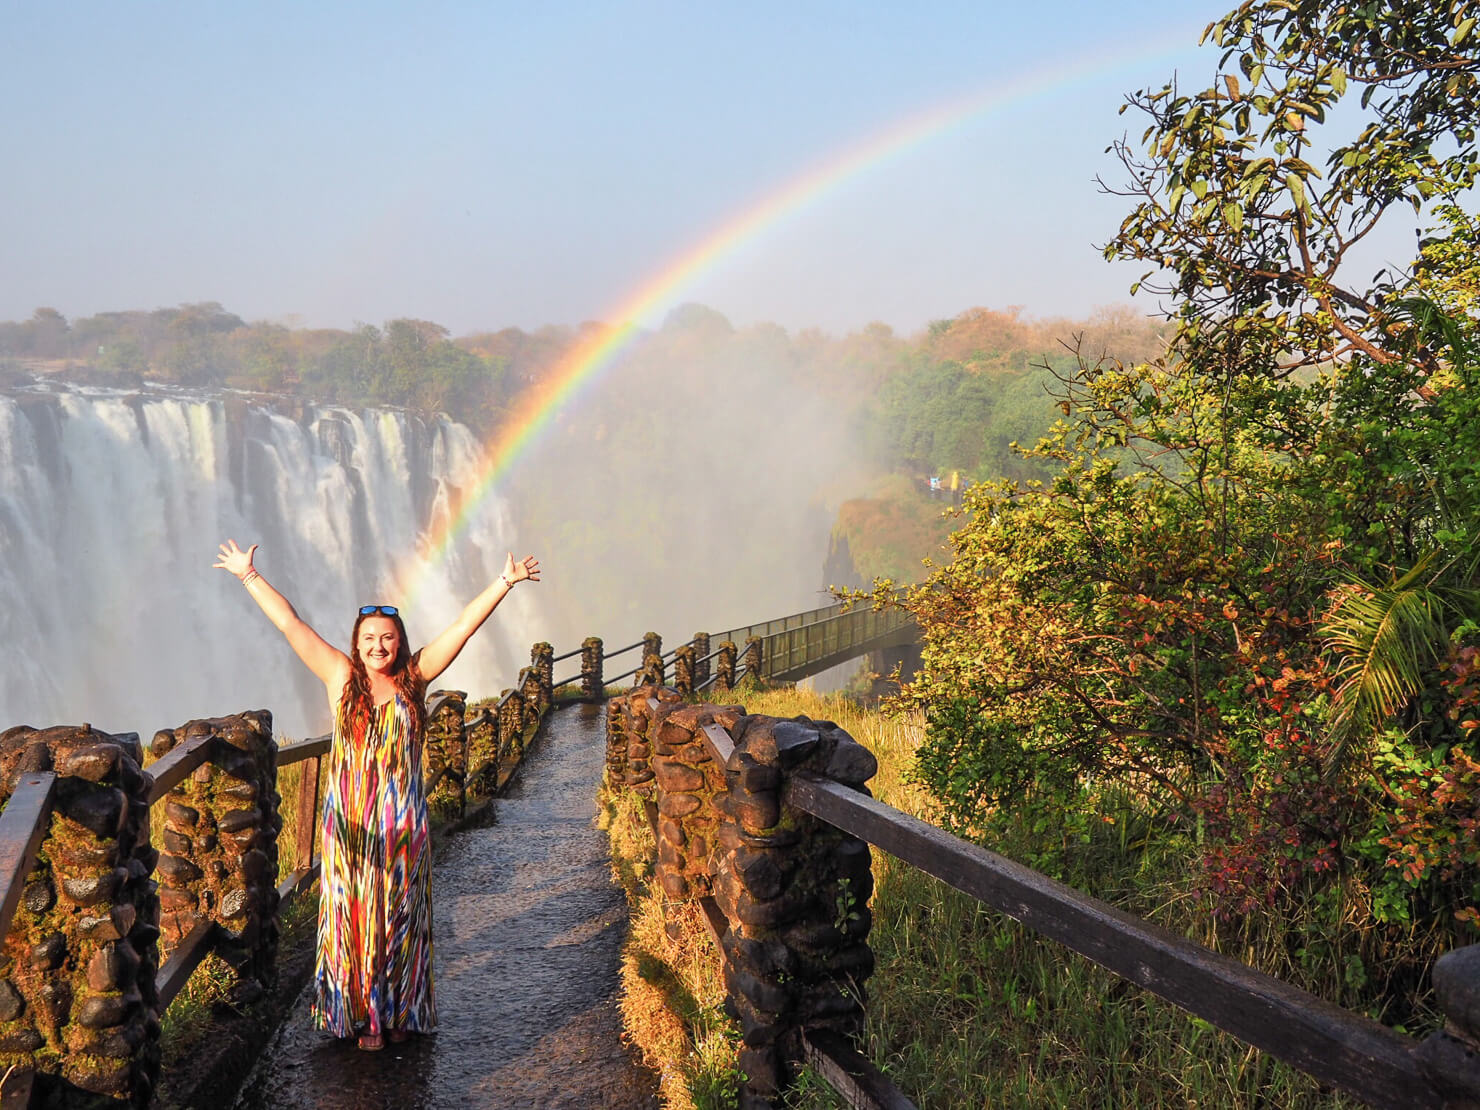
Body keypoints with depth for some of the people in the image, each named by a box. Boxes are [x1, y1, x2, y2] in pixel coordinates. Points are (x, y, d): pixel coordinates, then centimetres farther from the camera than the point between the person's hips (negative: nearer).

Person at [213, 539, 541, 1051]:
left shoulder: (414, 679, 3)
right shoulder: (341, 678, 3)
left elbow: (465, 624, 0)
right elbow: (289, 623, 4)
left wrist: (505, 581, -4)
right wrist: (249, 576, 6)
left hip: (402, 825, 0)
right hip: (350, 826, 0)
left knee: (399, 918, 8)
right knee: (354, 918, 5)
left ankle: (399, 1013, 21)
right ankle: (362, 1017, 19)